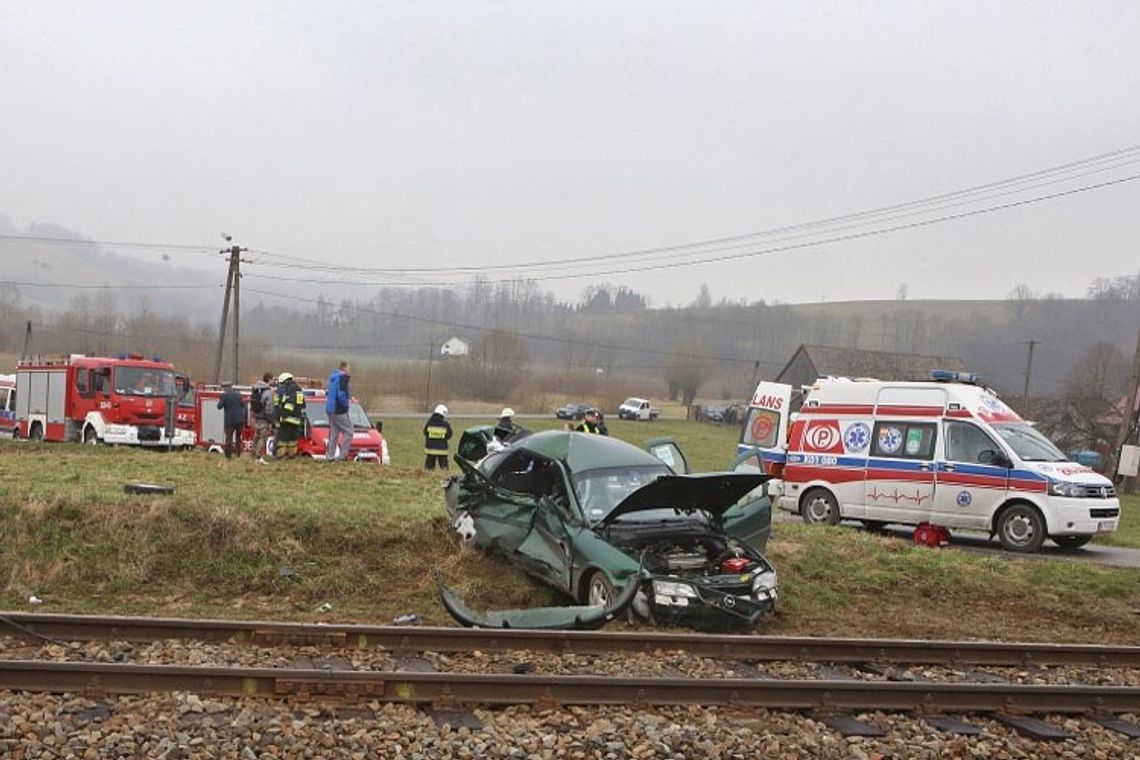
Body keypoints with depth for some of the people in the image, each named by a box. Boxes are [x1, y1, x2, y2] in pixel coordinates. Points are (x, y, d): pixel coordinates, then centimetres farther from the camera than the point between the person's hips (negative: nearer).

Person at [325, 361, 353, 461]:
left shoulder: (333, 377, 16)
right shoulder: (343, 377, -14)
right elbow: (341, 394, -24)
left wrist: (348, 395, 12)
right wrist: (346, 405, -9)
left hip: (330, 409, 9)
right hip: (339, 411, -9)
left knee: (333, 434, 13)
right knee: (348, 433, -3)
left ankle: (329, 456, 13)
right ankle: (342, 456, -6)